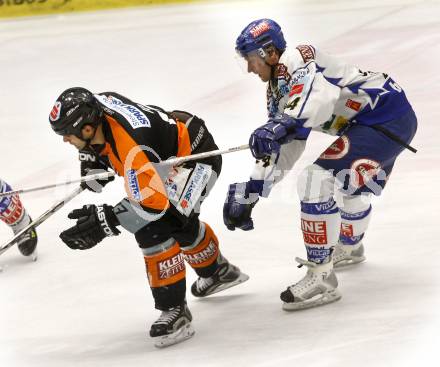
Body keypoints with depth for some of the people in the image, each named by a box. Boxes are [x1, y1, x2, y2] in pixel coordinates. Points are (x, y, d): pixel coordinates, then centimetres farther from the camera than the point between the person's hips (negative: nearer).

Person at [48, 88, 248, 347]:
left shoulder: (130, 148, -40)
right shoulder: (97, 104, -16)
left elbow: (153, 201, -39)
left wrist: (105, 221, -42)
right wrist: (93, 160, 0)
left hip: (198, 158, -10)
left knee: (153, 229, -23)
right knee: (181, 224, 30)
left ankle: (174, 310, -16)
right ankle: (219, 272, 56)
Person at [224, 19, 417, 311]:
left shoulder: (295, 59, -15)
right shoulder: (279, 90, 16)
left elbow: (321, 92, -37)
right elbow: (282, 150, 18)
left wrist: (284, 125, -48)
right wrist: (249, 192, 15)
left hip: (388, 116, -11)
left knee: (317, 178, -19)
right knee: (352, 182, 34)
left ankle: (321, 278, -16)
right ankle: (350, 248, 63)